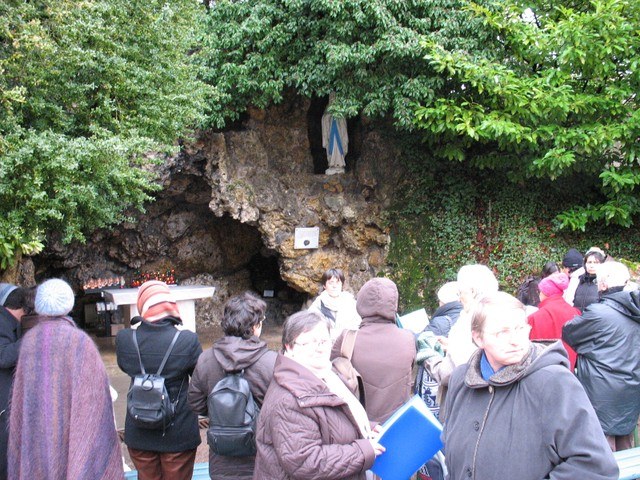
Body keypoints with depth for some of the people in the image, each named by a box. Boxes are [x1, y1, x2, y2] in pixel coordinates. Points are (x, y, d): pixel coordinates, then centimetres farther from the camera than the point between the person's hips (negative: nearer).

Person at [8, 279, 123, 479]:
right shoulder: (80, 341, -14)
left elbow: (20, 398, 5)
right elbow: (94, 393, -11)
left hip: (35, 431, 4)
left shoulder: (28, 340, -2)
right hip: (71, 431, -4)